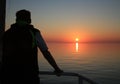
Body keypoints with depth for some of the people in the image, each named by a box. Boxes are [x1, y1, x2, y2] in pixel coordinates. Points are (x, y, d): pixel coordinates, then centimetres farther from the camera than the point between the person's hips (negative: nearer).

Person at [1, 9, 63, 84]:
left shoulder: (7, 34, 9)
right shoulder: (34, 33, -2)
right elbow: (46, 53, -2)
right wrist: (57, 69, 9)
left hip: (9, 75, 3)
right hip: (28, 75, -3)